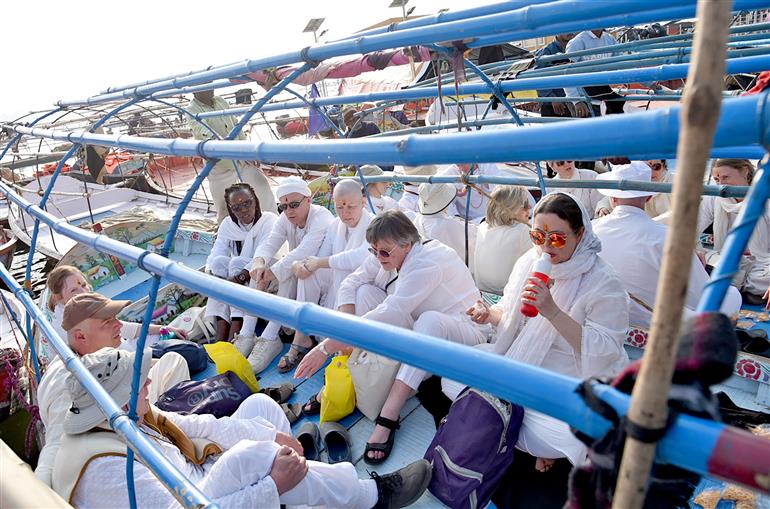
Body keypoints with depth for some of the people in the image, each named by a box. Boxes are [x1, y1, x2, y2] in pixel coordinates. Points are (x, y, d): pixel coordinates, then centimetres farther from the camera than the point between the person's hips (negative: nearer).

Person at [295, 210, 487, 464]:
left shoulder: (428, 262, -28)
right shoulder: (387, 256, -5)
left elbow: (391, 313, -36)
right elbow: (351, 282, -5)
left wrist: (327, 346, -39)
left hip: (463, 332, -7)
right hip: (412, 328, 7)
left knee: (429, 320, -40)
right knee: (364, 291, -8)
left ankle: (388, 418, -38)